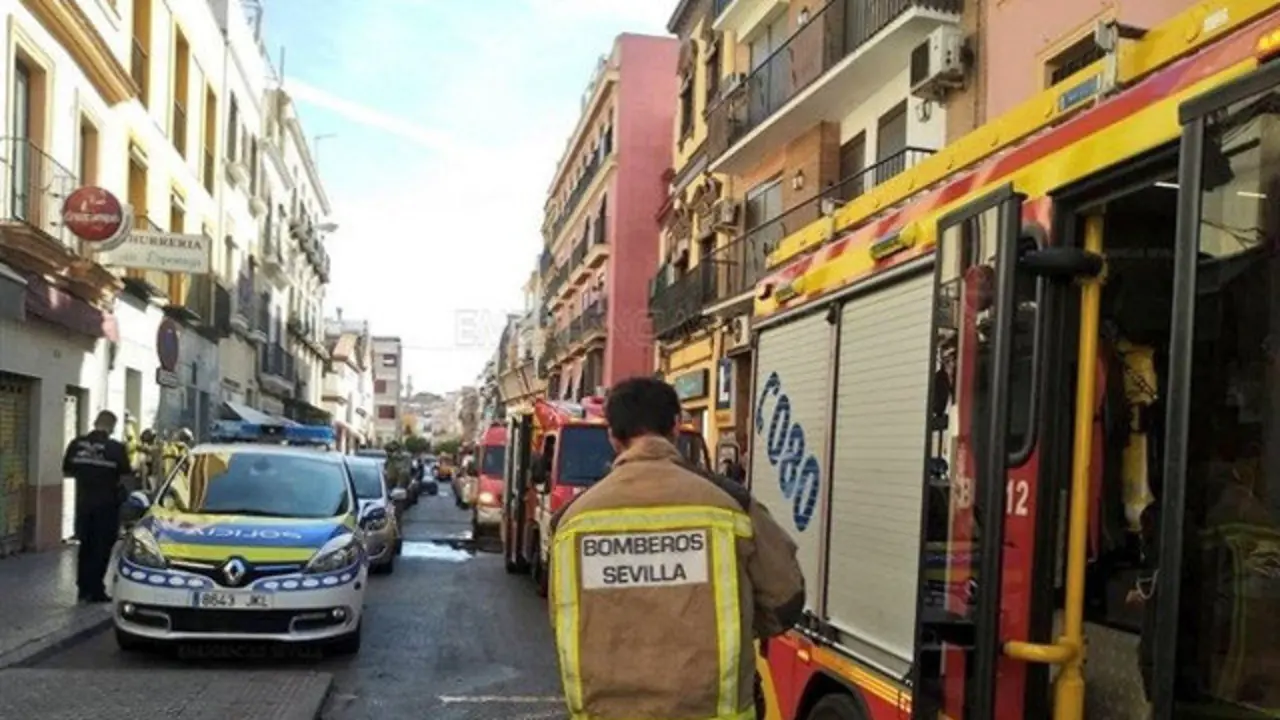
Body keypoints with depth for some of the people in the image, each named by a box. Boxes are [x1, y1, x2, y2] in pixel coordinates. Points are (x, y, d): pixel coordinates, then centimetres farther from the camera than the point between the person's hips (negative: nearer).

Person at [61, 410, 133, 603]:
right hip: (106, 503, -4)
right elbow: (125, 477, -13)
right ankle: (95, 590, 5)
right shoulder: (116, 448, -14)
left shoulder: (76, 444, -2)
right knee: (102, 548, 5)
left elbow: (67, 472, 5)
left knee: (86, 545, 15)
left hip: (84, 502, 4)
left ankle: (84, 588, 18)